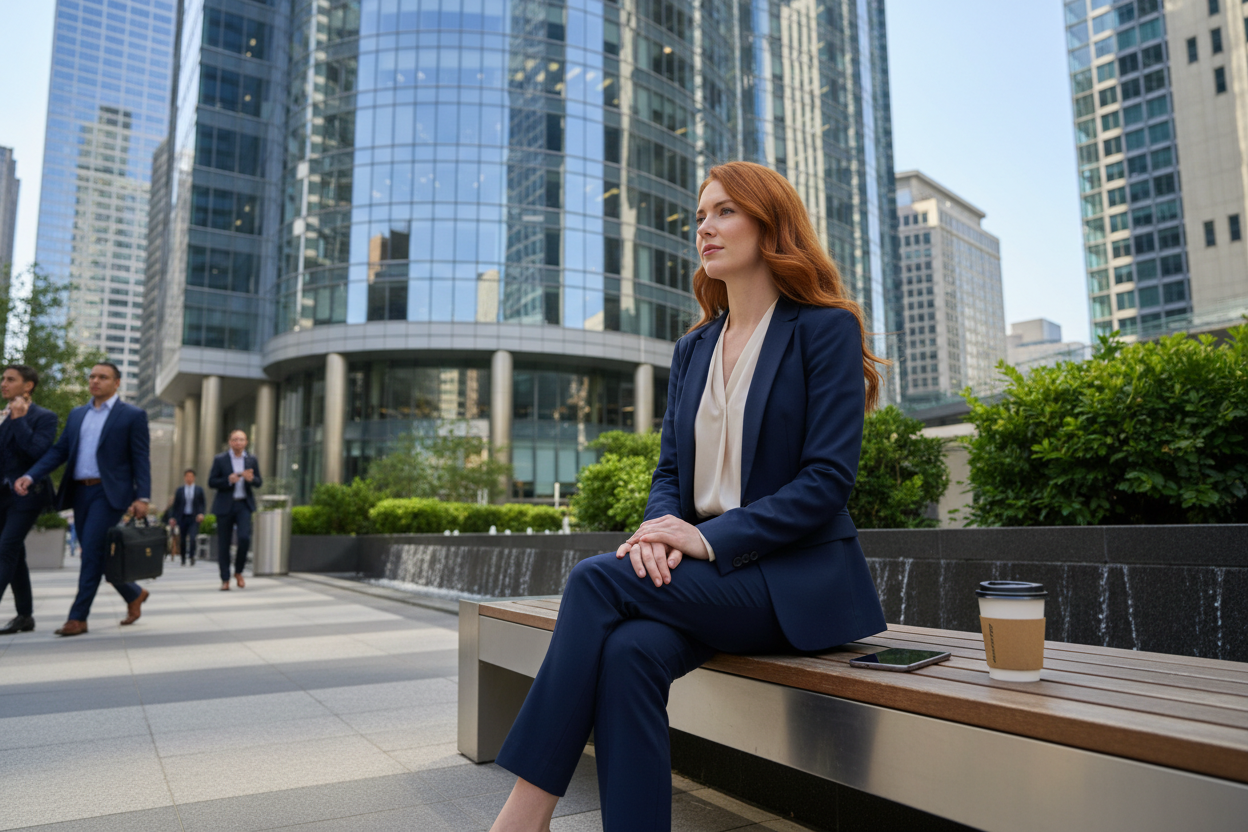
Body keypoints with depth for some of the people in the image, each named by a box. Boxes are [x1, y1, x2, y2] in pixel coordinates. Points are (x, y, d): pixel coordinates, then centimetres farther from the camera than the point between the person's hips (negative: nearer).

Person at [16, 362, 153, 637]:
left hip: (109, 492, -6)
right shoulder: (77, 414, 16)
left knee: (92, 551, -11)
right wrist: (30, 476, -4)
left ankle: (78, 617, -4)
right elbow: (59, 451, 11)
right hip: (80, 491, 6)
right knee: (96, 554, 10)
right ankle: (134, 594, 28)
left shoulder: (132, 415, -1)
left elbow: (141, 459, -6)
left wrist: (143, 497, -15)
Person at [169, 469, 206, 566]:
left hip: (194, 518, -1)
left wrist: (201, 513, -9)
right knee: (182, 540, 5)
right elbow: (175, 505, 8)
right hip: (182, 517, 1)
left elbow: (203, 504, 6)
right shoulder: (180, 490, 7)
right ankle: (183, 559, 17)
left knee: (192, 538, -16)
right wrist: (172, 517, 1)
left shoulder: (199, 490, 6)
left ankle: (192, 556, -2)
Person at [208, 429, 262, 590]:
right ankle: (225, 579, 11)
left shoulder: (252, 460, 8)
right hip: (225, 505, -1)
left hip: (244, 505, 1)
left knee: (245, 537, -15)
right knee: (223, 543, 2)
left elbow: (259, 483, 9)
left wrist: (251, 479, -14)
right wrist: (228, 480, -18)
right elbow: (211, 481, -1)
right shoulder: (220, 459, 2)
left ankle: (238, 572, 6)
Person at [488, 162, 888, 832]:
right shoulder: (693, 348, 16)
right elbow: (669, 469, 14)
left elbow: (828, 478, -11)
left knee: (598, 578, -25)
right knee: (629, 650, -28)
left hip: (797, 577, -5)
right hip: (704, 574, 5)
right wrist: (663, 529, -10)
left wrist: (709, 538, -18)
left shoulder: (826, 329, -3)